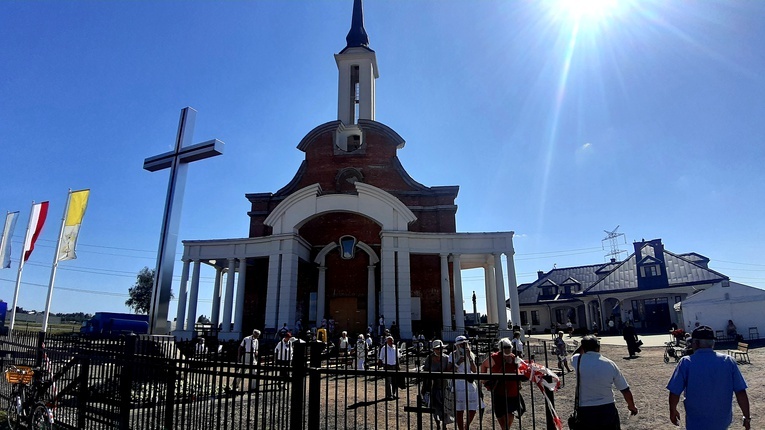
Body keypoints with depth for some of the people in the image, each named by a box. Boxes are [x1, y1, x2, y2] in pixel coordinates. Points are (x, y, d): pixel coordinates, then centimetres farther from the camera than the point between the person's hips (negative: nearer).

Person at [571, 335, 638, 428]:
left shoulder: (577, 361, -8)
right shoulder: (610, 364, -4)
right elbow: (625, 390, 4)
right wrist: (632, 406, 21)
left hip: (585, 412, -2)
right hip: (608, 410, 2)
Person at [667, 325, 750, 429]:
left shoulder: (686, 362, -16)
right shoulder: (728, 361, -8)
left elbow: (674, 393, -14)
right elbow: (741, 392, -7)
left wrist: (673, 412, 2)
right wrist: (747, 417, 7)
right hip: (722, 421, 3)